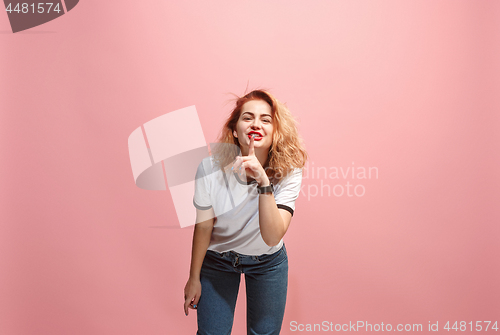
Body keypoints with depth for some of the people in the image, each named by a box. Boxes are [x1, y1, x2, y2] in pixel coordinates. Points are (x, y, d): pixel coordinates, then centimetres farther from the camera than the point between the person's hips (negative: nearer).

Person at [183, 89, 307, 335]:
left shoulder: (288, 172, -24)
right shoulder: (211, 167, -24)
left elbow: (272, 237, -33)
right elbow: (203, 227, -11)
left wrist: (263, 182, -46)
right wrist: (194, 278, 0)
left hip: (268, 262, 1)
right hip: (217, 259, 0)